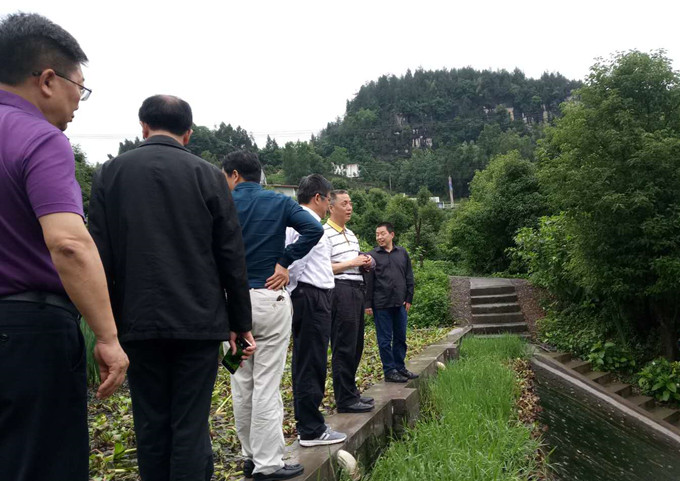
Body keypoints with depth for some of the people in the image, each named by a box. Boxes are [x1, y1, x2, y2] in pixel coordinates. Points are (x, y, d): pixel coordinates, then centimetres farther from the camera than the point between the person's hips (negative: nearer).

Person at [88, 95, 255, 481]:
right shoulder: (208, 175, -1)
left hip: (139, 322, 2)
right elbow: (232, 259, -2)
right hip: (198, 320, -1)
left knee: (151, 426, 12)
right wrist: (241, 323, 5)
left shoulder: (109, 173, 3)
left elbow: (101, 256, 2)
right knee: (191, 426, 4)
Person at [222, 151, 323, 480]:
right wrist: (284, 261, -5)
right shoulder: (279, 202, 2)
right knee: (266, 384, 2)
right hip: (269, 299, -1)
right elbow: (314, 230, -12)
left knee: (241, 385, 13)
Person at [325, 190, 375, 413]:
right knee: (344, 346, -6)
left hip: (357, 289, 9)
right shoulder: (325, 233, -9)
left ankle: (351, 391, 26)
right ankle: (345, 399, 1)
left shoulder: (351, 234, 21)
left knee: (356, 345, 14)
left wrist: (366, 263, 8)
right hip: (340, 291, -9)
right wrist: (351, 263, -15)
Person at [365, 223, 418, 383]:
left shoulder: (402, 253, 8)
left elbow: (409, 278, 11)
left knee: (400, 338, 12)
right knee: (385, 340, 3)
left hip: (400, 304, 4)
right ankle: (390, 371, 11)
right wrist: (368, 304, -6)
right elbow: (368, 281, -3)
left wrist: (409, 299, 6)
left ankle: (400, 367, 24)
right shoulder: (372, 255, -1)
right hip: (381, 304, -3)